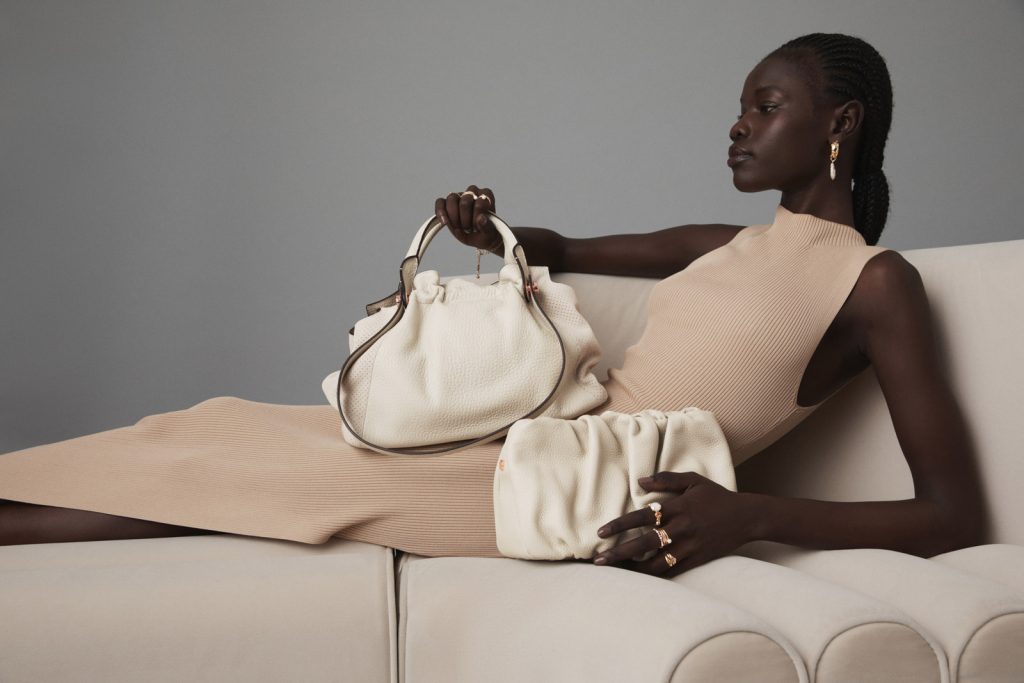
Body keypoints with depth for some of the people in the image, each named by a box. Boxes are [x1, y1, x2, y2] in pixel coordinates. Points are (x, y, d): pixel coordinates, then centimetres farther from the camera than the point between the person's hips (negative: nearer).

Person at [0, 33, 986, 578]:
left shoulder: (875, 282, -3)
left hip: (599, 488, -7)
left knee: (301, 474, -13)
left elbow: (955, 516, -11)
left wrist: (754, 512, -26)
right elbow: (566, 251, 34)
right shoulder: (726, 245, 19)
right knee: (235, 432, -2)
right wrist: (492, 231, 9)